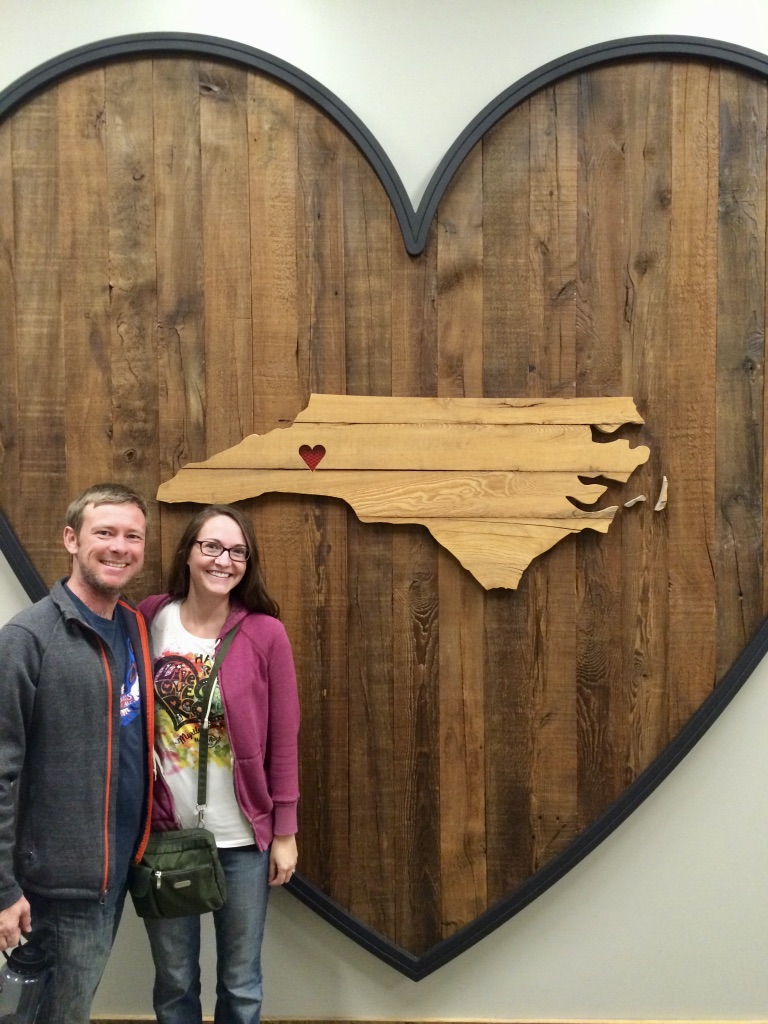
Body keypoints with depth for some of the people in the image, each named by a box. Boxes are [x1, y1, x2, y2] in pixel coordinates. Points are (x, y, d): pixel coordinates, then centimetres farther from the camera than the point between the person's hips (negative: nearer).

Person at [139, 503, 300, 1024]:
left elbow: (284, 740, -4)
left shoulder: (265, 633, -8)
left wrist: (284, 832, -3)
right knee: (174, 981, 13)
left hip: (242, 839, -1)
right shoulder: (148, 620, -3)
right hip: (164, 833, 1)